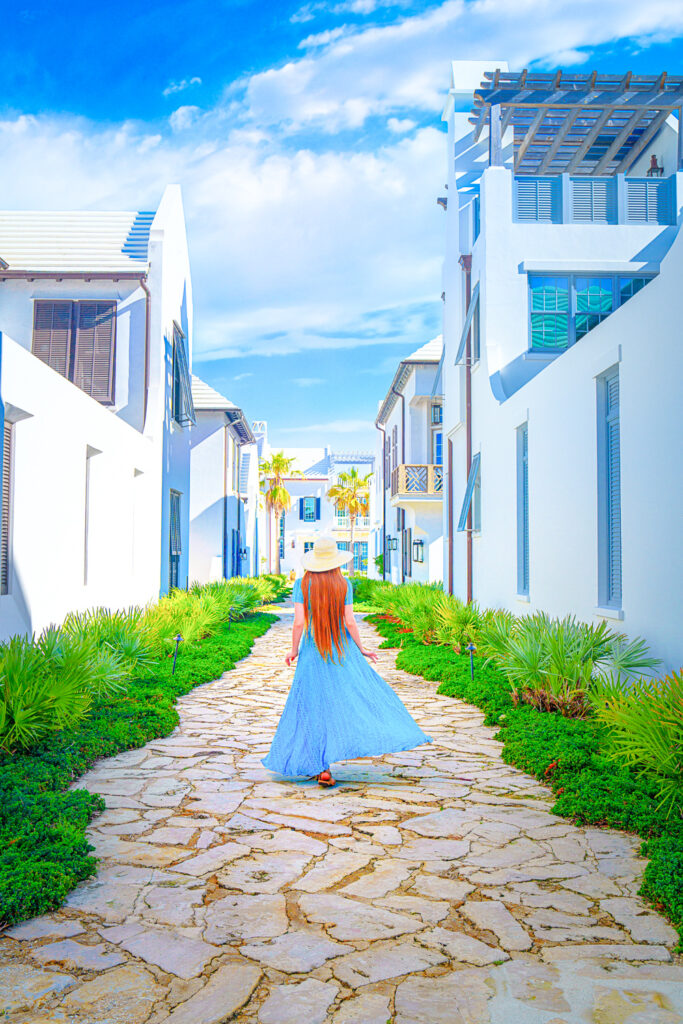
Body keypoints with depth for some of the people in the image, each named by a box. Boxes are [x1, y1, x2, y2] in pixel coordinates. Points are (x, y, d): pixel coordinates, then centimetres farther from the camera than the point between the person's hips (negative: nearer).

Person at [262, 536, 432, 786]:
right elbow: (349, 622, -6)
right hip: (343, 651, 0)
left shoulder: (302, 584, -6)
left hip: (313, 653, 0)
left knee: (316, 708, 4)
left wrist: (293, 650, 4)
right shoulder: (344, 584, -4)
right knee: (358, 695, 16)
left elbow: (299, 622, -9)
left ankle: (321, 767, 4)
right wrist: (362, 649, 5)